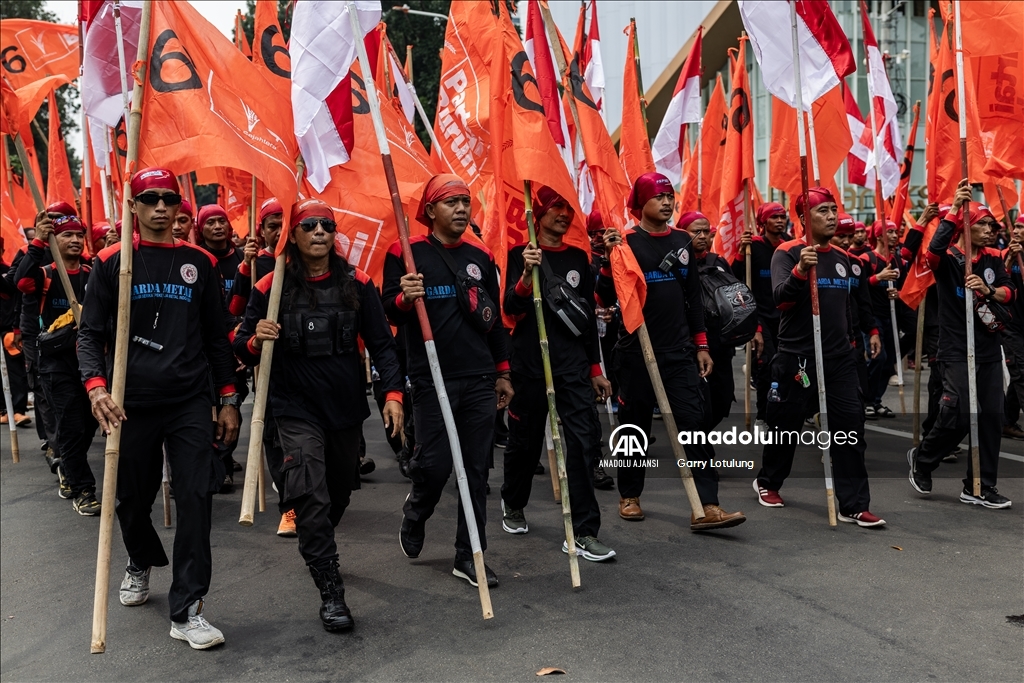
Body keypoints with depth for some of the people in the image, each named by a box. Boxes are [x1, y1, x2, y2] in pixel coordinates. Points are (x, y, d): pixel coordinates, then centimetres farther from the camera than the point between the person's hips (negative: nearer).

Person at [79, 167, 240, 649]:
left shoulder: (199, 263, 7)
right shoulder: (111, 263, 2)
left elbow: (216, 336, 11)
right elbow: (90, 333, 0)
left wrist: (228, 399, 7)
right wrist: (96, 386, -17)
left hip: (190, 403, 1)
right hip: (130, 404, 0)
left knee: (195, 498, -7)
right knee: (133, 498, 13)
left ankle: (187, 610, 1)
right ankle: (141, 563, 46)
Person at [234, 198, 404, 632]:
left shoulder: (357, 283, -2)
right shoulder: (271, 287, -5)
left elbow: (381, 343, 0)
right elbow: (242, 348, -1)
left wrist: (393, 393, -11)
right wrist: (255, 340, -24)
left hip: (347, 405, 3)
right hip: (297, 408, -3)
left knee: (340, 491, 18)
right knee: (311, 495, -16)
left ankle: (318, 551, 47)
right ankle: (330, 592, -7)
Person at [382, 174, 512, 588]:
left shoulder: (481, 258, 12)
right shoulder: (406, 254, -1)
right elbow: (389, 312, -3)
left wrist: (502, 372, 17)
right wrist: (405, 298, -25)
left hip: (480, 380, 4)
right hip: (433, 379, -4)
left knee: (476, 470, 5)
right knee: (434, 464, -4)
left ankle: (469, 556, 16)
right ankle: (415, 515, 30)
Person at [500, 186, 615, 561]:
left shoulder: (578, 258, 12)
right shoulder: (521, 255, 1)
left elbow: (588, 315, 16)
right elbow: (511, 308, -11)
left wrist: (596, 368, 15)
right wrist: (527, 274, -28)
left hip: (574, 364, 3)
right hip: (530, 364, -3)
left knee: (582, 442, -8)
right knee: (525, 441, 10)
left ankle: (584, 533, -6)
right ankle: (513, 504, 37)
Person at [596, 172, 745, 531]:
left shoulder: (682, 241, 9)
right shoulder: (626, 243, -5)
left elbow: (694, 296, 14)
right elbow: (605, 298, -9)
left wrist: (701, 344, 11)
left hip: (680, 351, 4)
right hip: (636, 352, -3)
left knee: (693, 422, -4)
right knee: (635, 426, 8)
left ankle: (707, 507, -5)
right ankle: (629, 496, 25)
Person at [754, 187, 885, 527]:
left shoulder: (843, 257, 13)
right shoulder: (787, 253, -6)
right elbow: (781, 300, -20)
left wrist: (868, 332, 26)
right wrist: (800, 270, -35)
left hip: (839, 357, 5)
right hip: (797, 356, -5)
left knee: (851, 426, -3)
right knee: (785, 424, 8)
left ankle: (854, 505, 1)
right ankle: (767, 482, 32)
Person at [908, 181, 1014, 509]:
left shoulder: (993, 258, 11)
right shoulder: (948, 257, -5)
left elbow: (1009, 292, 1)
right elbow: (934, 250, -29)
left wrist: (988, 289, -20)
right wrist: (955, 208, -30)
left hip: (989, 349, 6)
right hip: (956, 350, -6)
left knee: (992, 416, 3)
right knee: (959, 417, -11)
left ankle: (979, 487, 13)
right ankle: (921, 458, 17)